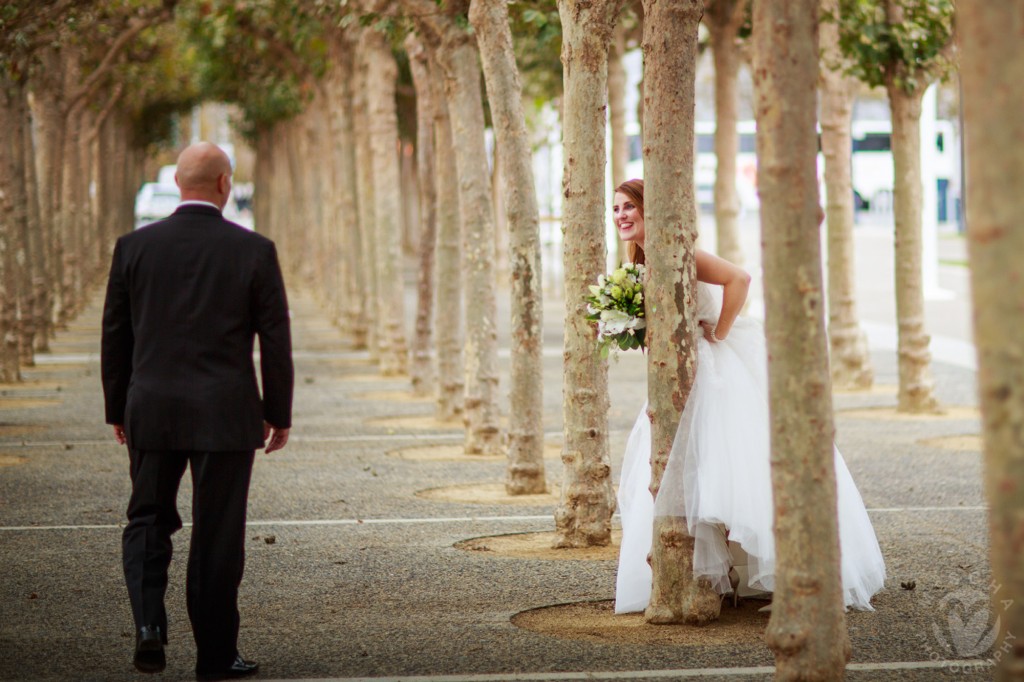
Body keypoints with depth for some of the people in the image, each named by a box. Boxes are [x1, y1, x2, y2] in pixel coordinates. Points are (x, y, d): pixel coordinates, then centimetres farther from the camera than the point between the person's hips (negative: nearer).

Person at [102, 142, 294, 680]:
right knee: (218, 534, 6)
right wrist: (279, 413, 7)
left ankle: (149, 623, -7)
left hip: (152, 413, 2)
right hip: (226, 414, -2)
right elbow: (275, 339, -3)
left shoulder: (134, 246, 1)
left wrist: (118, 409, 16)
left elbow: (115, 334, 5)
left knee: (148, 521, 14)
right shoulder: (254, 251, -5)